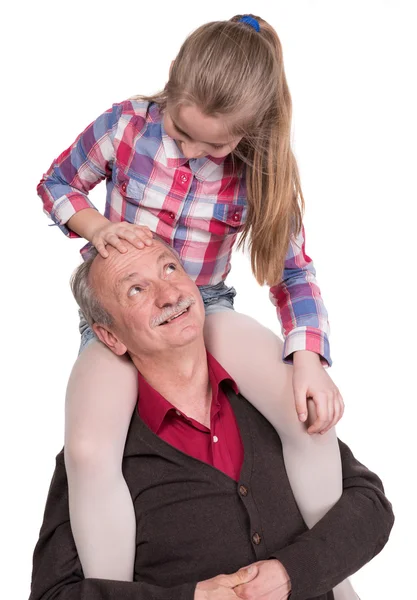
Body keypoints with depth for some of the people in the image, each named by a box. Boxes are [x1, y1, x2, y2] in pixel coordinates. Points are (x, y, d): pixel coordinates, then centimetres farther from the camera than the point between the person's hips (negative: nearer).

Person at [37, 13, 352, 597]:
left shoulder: (261, 169, -11)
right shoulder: (127, 125, -13)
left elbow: (293, 270, -4)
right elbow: (57, 183, 4)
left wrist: (308, 356, -20)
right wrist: (96, 226, -18)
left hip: (205, 308, 1)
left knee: (313, 415, -22)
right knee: (88, 453, -31)